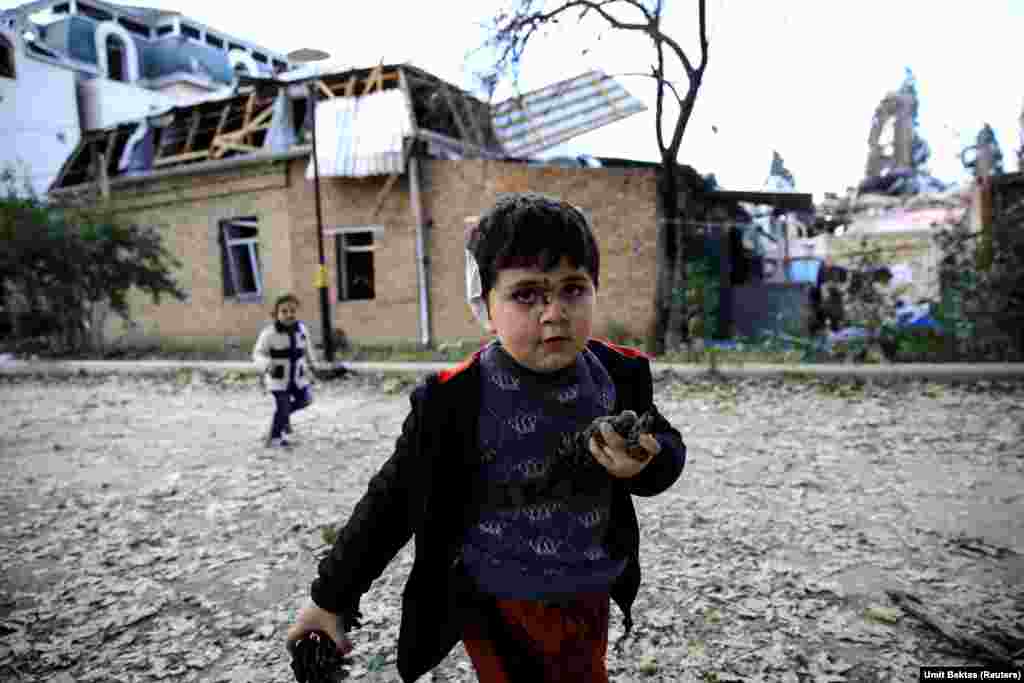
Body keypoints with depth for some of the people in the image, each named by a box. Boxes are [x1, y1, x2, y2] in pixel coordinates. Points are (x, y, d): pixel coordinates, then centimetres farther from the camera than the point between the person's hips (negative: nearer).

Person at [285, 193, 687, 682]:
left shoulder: (618, 375, -12)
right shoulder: (455, 402, -24)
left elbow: (667, 453, 0)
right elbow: (393, 500, -12)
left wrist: (646, 466, -25)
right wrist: (331, 596, -4)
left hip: (588, 597, 5)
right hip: (500, 608, -4)